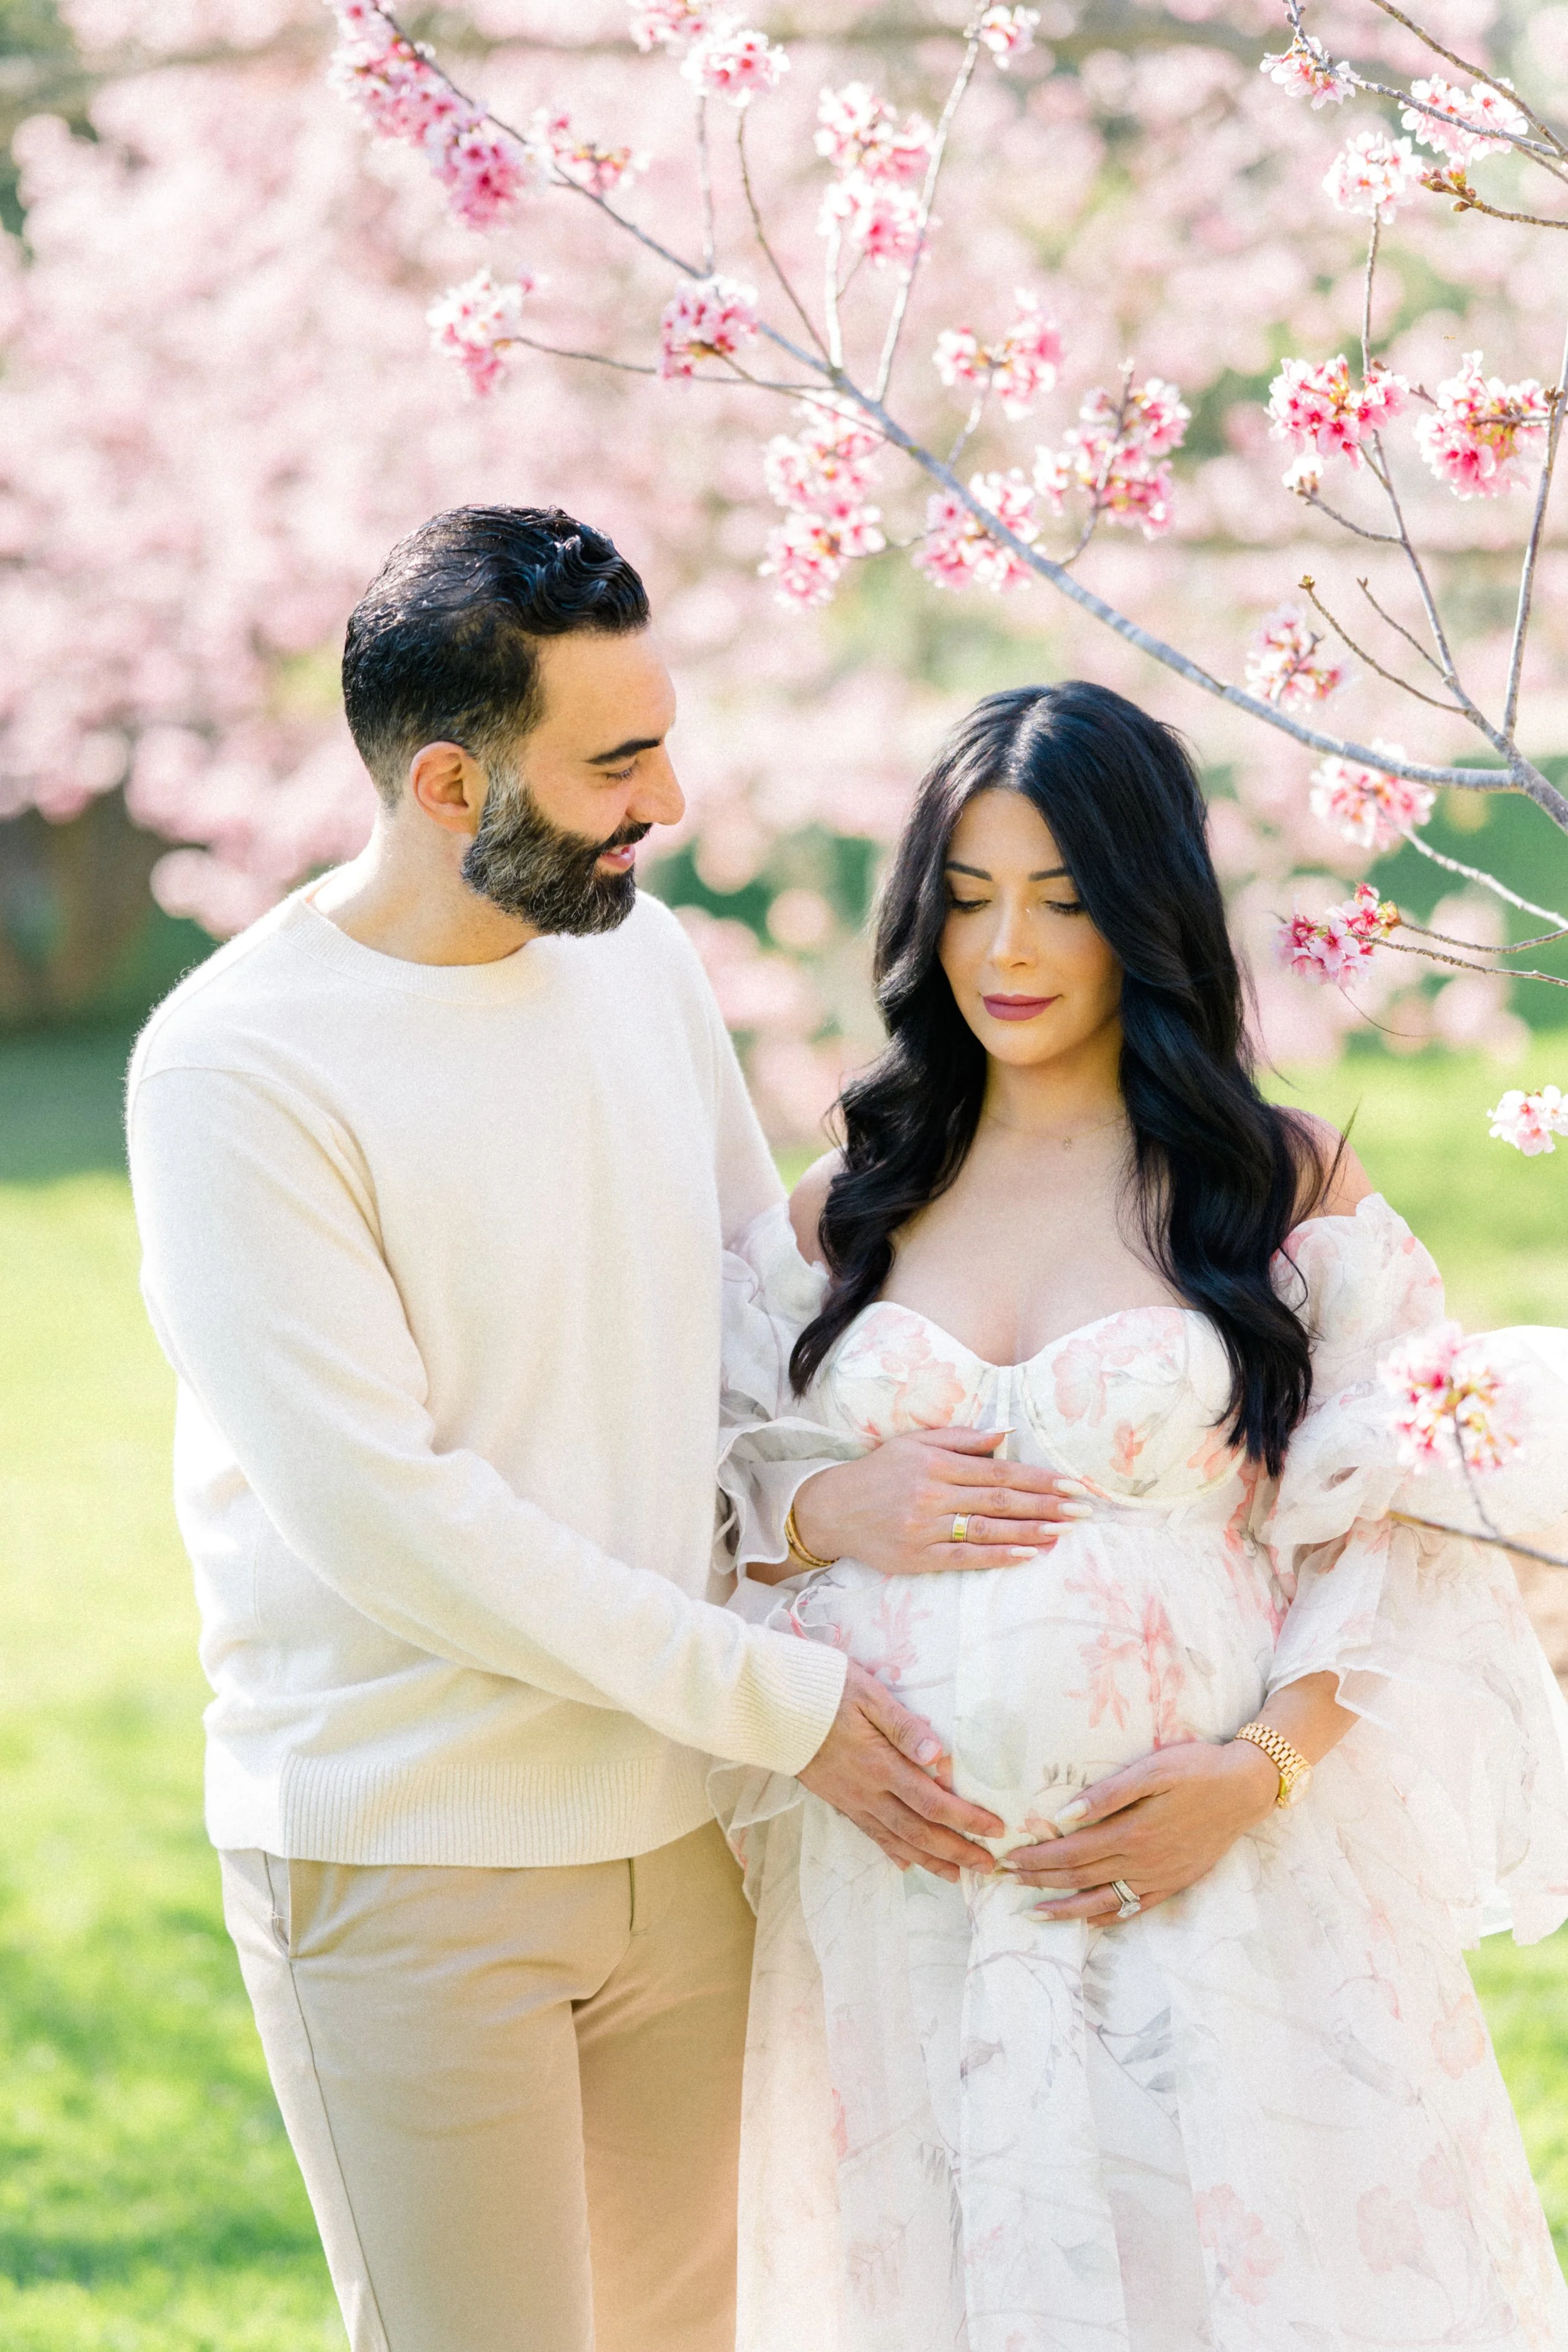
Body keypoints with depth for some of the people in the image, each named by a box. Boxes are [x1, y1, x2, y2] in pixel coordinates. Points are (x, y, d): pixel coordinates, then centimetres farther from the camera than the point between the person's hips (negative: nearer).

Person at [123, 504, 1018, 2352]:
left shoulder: (642, 957, 5)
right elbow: (383, 1517, -19)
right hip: (406, 1863, -6)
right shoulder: (235, 1069, -16)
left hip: (679, 1830, 6)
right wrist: (775, 1701, -16)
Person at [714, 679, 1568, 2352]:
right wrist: (829, 1511, -8)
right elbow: (702, 1503, 13)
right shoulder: (845, 1211, 10)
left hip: (1209, 1886, -2)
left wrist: (1259, 1773, -15)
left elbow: (1398, 1541, -2)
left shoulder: (1287, 1187, 1)